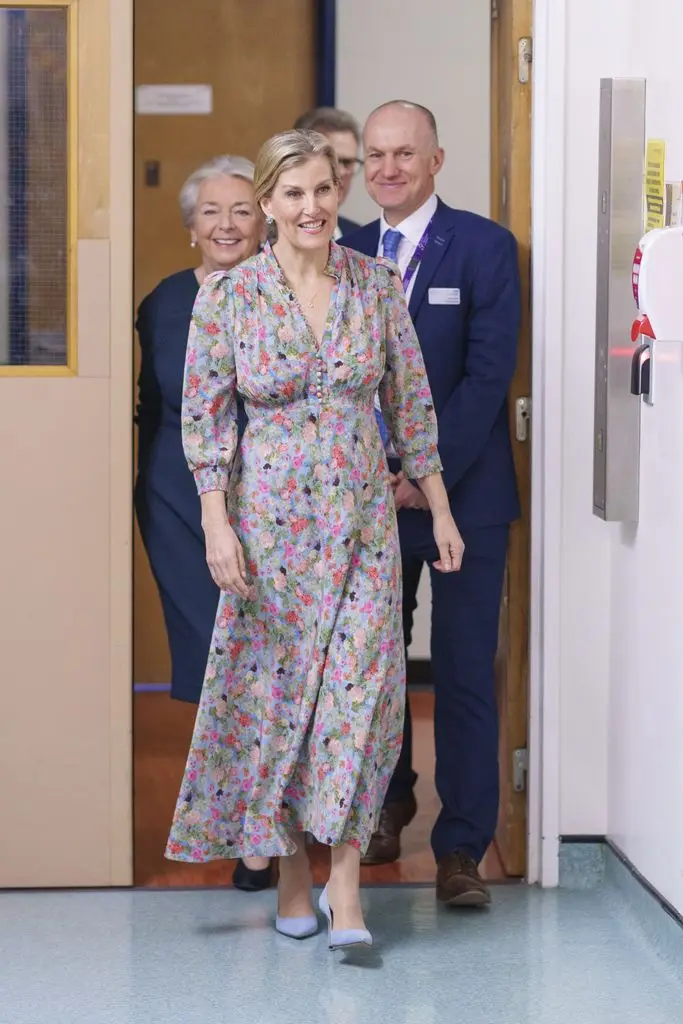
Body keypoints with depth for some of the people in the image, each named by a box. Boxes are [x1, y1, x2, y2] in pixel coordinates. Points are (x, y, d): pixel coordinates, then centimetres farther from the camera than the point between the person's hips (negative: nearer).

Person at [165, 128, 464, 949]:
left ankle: (344, 887, -3)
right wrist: (217, 526, -10)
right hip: (270, 518, -1)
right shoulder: (226, 297, -4)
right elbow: (204, 420, -2)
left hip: (362, 519, 1)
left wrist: (439, 509, 9)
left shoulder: (379, 285, 2)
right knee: (275, 688, 4)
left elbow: (411, 403, 9)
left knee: (362, 687, -7)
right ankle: (292, 873, 18)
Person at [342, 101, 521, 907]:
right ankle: (388, 804, 32)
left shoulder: (485, 247, -4)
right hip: (366, 497, 4)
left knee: (464, 673, -3)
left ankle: (461, 848, 2)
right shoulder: (345, 254, 9)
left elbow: (489, 373, -9)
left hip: (462, 494, -4)